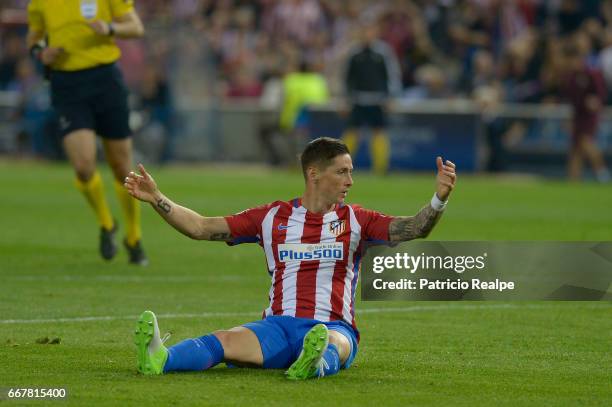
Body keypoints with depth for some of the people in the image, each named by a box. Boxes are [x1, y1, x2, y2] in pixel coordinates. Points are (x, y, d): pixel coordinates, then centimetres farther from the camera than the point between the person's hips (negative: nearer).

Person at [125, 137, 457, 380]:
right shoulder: (273, 217, 12)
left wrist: (439, 199, -21)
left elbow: (413, 229, -2)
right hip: (279, 326, 0)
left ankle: (315, 364, -73)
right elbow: (202, 228, 12)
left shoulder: (355, 220, 10)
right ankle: (158, 359, -57)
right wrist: (156, 199, 2)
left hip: (334, 326, 0)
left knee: (334, 344, -39)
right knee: (226, 341, -30)